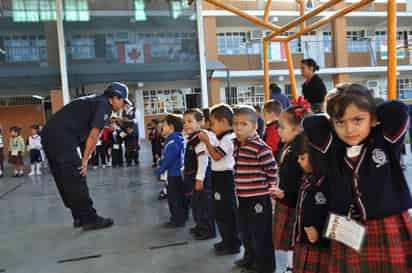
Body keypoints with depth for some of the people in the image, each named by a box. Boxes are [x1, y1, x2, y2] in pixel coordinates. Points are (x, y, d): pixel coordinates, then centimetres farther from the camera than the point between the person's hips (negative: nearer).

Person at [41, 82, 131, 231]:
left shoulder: (94, 100, 24)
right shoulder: (104, 104, -3)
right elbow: (93, 135, -10)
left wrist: (82, 159, 18)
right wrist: (84, 161, -4)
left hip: (49, 133, 10)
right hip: (62, 136, -10)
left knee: (65, 180, 13)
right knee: (77, 180, -4)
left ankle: (79, 217, 22)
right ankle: (90, 219, 3)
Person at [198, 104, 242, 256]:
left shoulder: (229, 138, -20)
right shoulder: (222, 137, 12)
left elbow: (216, 156, -25)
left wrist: (206, 141, -17)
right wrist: (207, 140, 6)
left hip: (225, 177, -11)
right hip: (219, 177, 11)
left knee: (228, 212, 0)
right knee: (220, 211, 18)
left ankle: (233, 244, 12)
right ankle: (227, 241, 32)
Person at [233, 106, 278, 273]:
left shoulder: (260, 147, -20)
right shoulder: (237, 145, 5)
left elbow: (272, 168, -18)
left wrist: (268, 186, -9)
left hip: (259, 198, -8)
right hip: (242, 197, 8)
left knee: (260, 234, 6)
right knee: (245, 232, 22)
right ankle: (250, 258, 42)